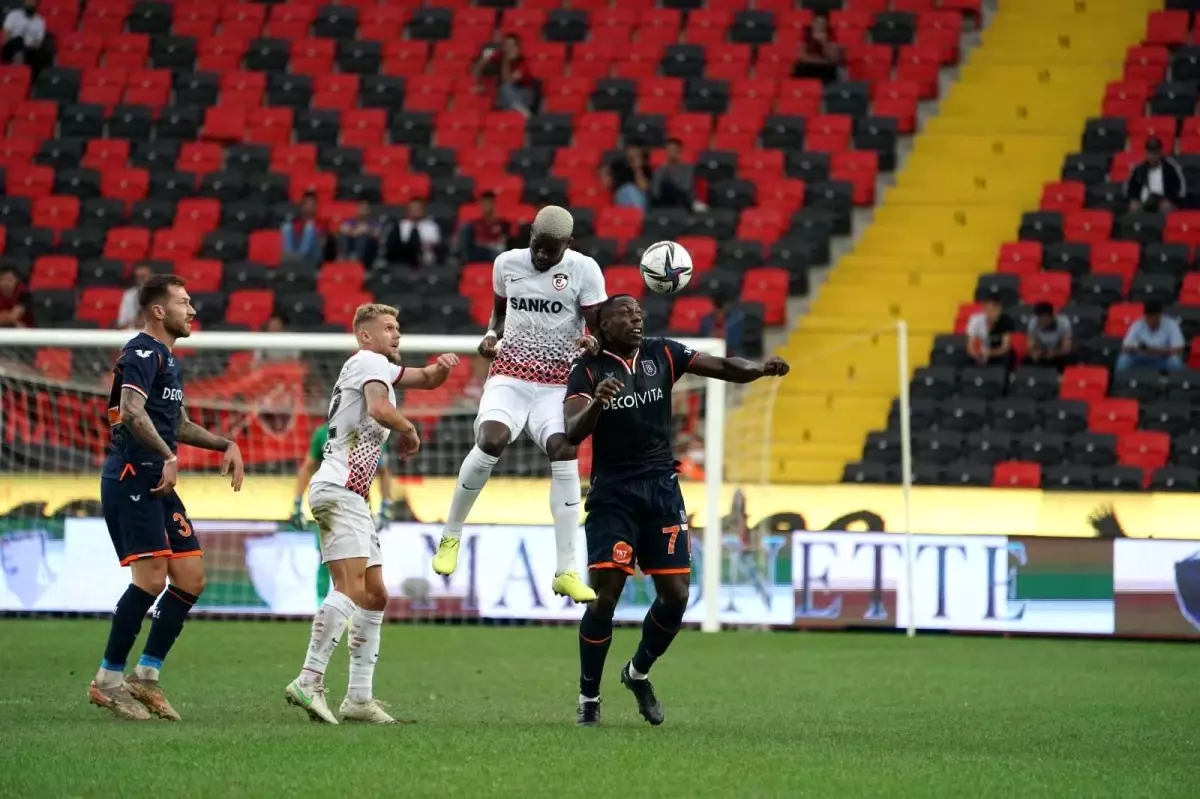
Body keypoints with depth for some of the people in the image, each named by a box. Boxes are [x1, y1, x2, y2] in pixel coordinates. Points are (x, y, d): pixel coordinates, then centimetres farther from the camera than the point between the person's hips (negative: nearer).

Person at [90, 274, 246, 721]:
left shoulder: (167, 358, 22)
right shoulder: (143, 353, -9)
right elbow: (131, 412, -25)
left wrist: (226, 445, 23)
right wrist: (169, 457, -31)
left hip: (158, 484, 10)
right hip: (131, 479, -10)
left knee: (191, 578, 4)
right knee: (151, 578, -16)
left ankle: (146, 676, 9)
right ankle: (108, 681, -7)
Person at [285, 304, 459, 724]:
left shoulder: (380, 367, 24)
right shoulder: (370, 361, -4)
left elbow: (425, 379, 33)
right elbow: (379, 409, -22)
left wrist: (441, 367, 11)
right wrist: (409, 430, -4)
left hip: (354, 498, 11)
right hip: (339, 491, -11)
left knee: (375, 595, 10)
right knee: (351, 589, -21)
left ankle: (359, 697, 9)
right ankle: (309, 682, -28)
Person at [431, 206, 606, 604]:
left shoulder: (583, 270, -5)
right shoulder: (507, 263, 4)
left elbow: (600, 326, -6)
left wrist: (593, 342, -29)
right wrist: (491, 335, 2)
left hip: (558, 383, -1)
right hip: (510, 375, 1)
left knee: (565, 453, -17)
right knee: (491, 440, -25)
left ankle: (566, 571, -12)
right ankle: (451, 534, -5)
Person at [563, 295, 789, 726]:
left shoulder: (661, 354, 5)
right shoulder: (589, 369, -5)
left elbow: (722, 367, -3)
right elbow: (572, 433, -16)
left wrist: (761, 368, -23)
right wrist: (595, 404, -37)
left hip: (662, 490, 4)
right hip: (613, 493, -4)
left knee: (676, 594, 1)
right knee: (605, 593, -13)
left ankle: (638, 673, 26)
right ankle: (589, 697, 0)